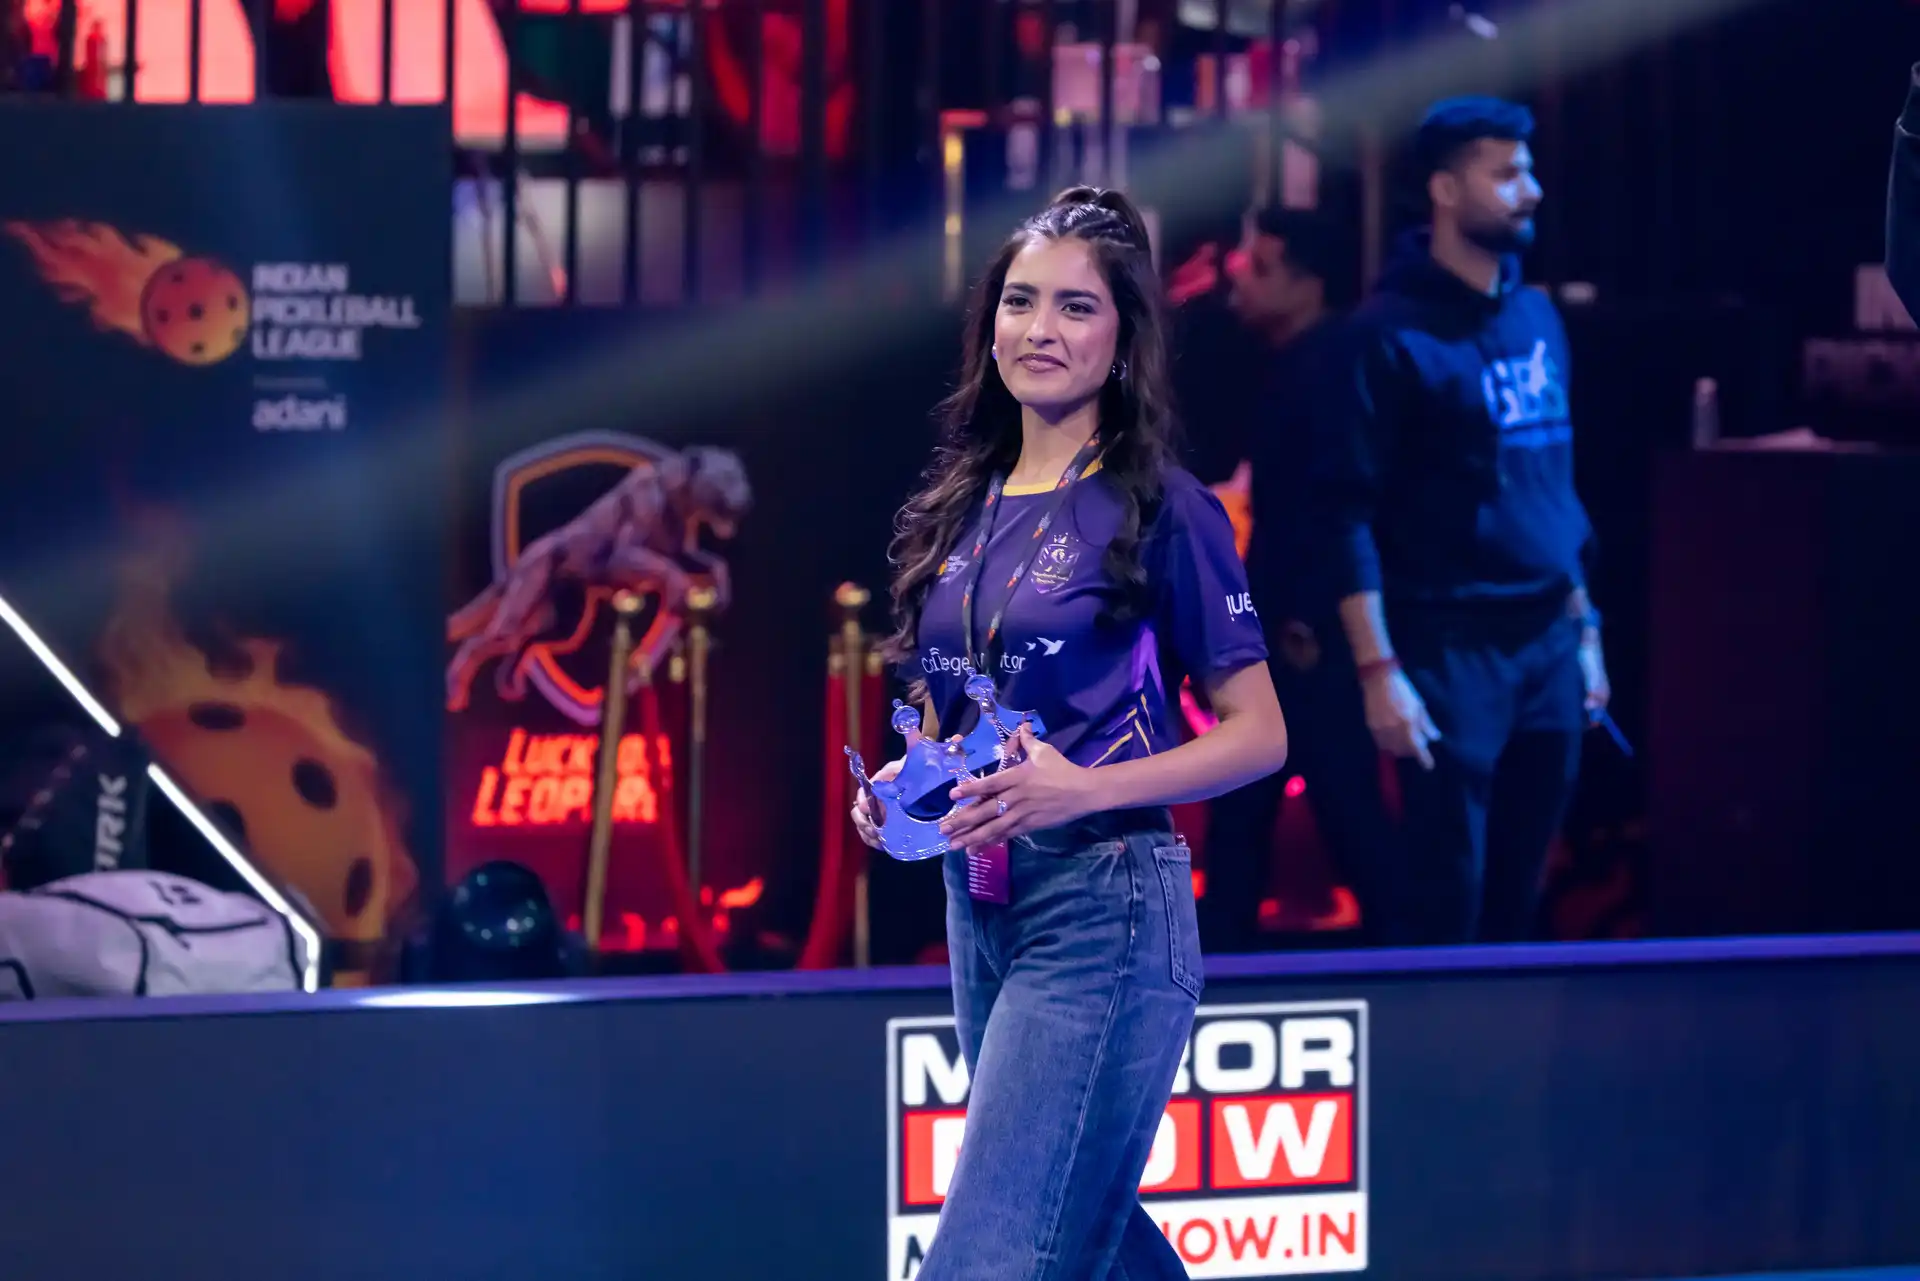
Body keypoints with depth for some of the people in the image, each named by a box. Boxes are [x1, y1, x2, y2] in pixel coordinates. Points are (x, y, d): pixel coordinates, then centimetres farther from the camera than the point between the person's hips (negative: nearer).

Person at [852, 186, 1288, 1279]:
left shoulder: (1158, 507, -7)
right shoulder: (965, 506, 12)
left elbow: (1259, 736, -7)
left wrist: (1082, 786, -20)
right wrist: (902, 785, 2)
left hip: (1104, 910, -8)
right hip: (979, 904, 8)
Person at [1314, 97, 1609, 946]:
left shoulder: (1536, 318, 13)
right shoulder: (1393, 333, -8)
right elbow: (1350, 510, -11)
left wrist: (1584, 630, 16)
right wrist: (1378, 671, -17)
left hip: (1548, 645, 6)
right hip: (1450, 648, -6)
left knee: (1515, 897, 9)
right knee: (1443, 902, -4)